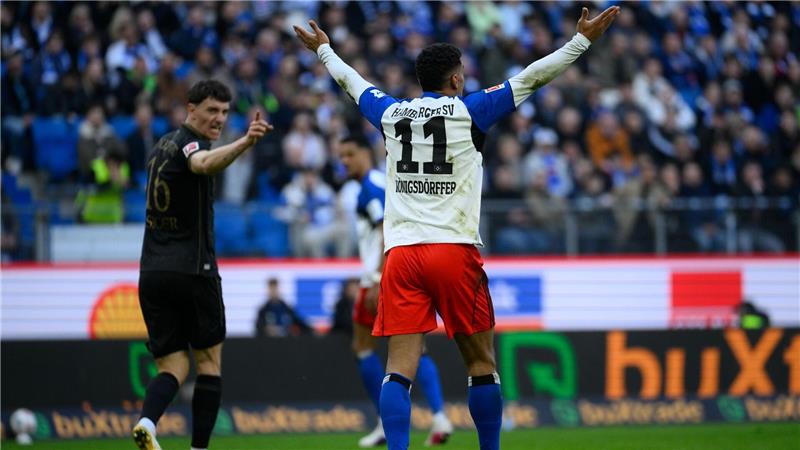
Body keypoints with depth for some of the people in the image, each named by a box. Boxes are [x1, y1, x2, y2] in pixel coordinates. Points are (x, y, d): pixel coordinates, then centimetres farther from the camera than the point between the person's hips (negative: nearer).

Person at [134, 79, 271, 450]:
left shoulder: (165, 145, 15)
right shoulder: (187, 142, -11)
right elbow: (206, 164, -36)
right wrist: (245, 142, -54)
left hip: (152, 274, 7)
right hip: (193, 270, -7)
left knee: (172, 366, 4)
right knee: (209, 362, 7)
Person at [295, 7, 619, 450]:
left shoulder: (390, 113, 12)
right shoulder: (469, 111, 1)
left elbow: (350, 80, 30)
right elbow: (531, 78, 4)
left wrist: (323, 49, 49)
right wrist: (582, 39, 11)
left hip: (401, 252, 3)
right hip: (455, 251, -3)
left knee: (400, 367, -5)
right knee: (481, 363, 9)